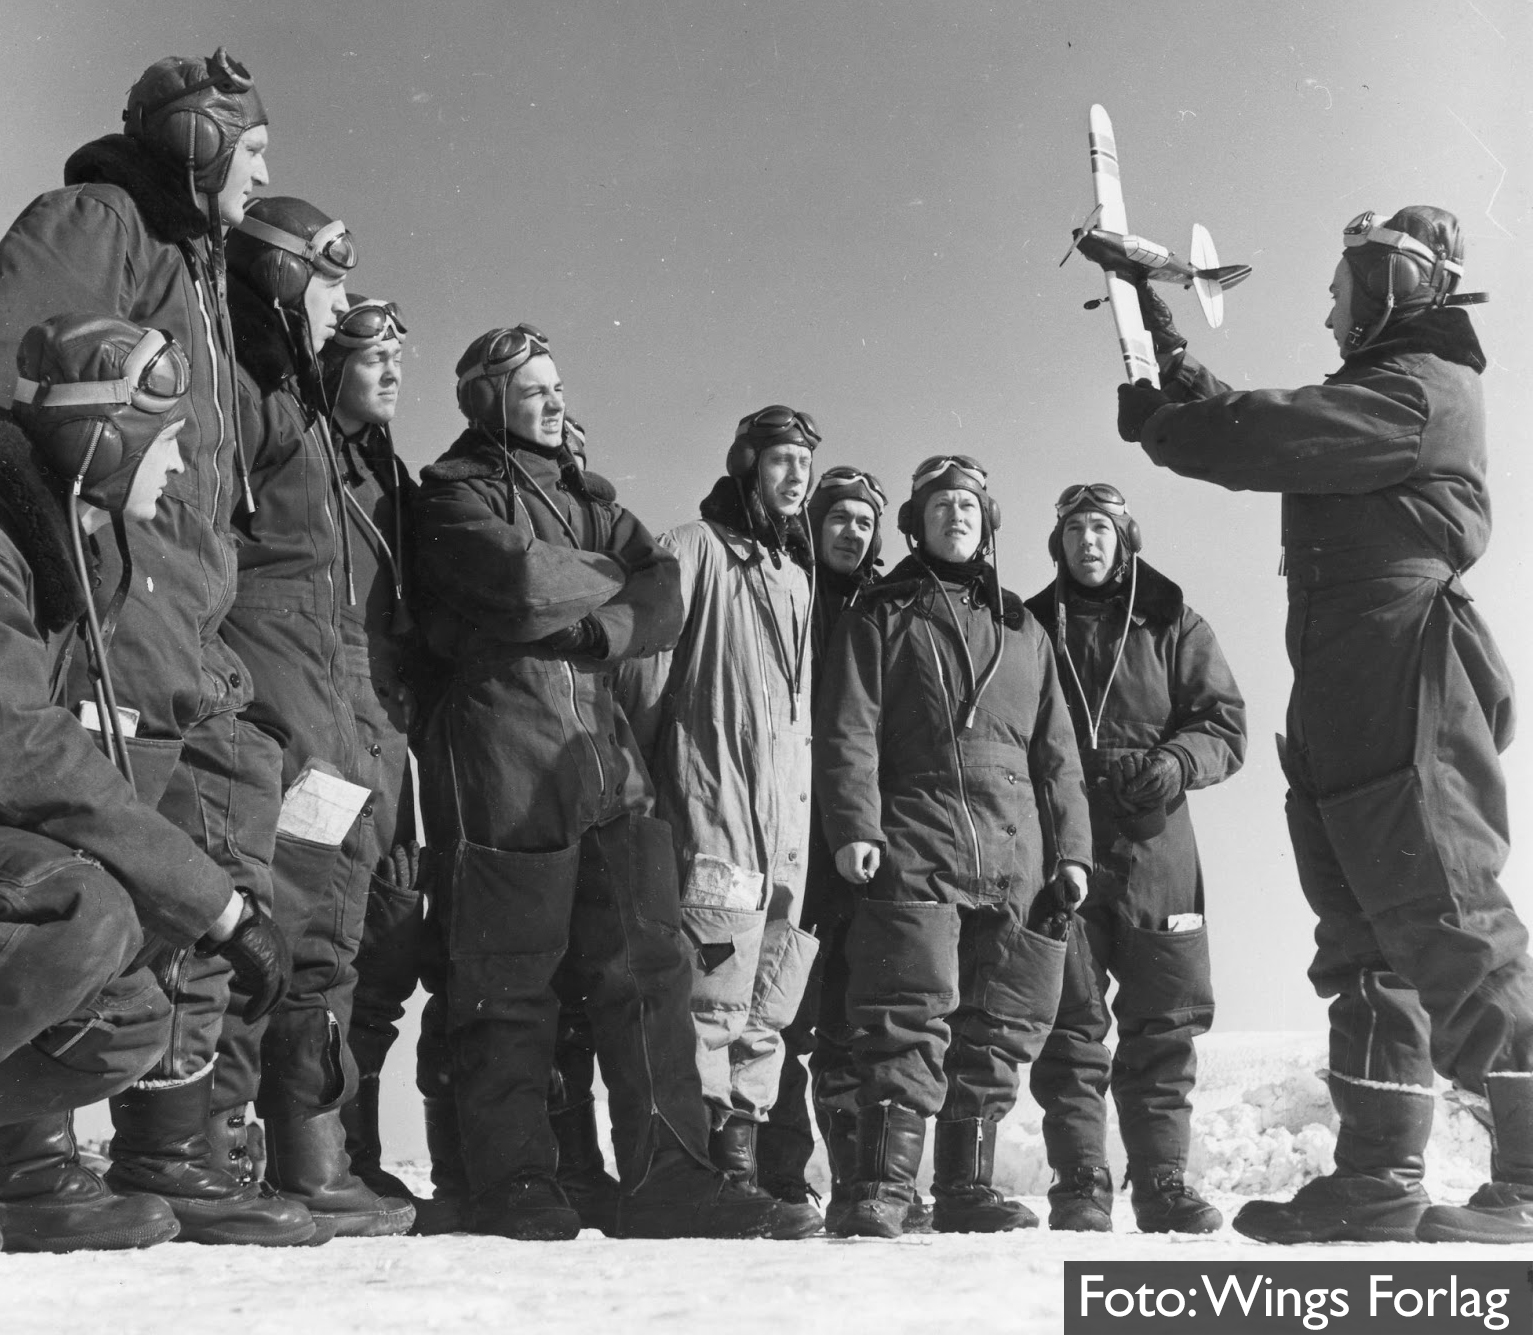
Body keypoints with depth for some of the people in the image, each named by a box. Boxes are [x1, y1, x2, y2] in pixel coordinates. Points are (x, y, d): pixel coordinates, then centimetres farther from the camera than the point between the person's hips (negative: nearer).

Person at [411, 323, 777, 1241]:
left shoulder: (587, 496, 23)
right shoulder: (455, 494, 4)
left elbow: (665, 600, 9)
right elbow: (524, 579, -16)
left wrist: (600, 627, -10)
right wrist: (609, 579, 2)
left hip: (605, 758, 6)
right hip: (501, 768, -6)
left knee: (647, 962, 1)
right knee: (511, 983, -3)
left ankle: (669, 1179, 4)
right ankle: (515, 1190, 6)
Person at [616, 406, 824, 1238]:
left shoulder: (798, 573, 22)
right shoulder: (695, 551, -1)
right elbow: (645, 672, -8)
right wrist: (642, 781, -11)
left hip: (790, 823, 8)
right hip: (715, 809, -8)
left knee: (767, 1012, 8)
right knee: (715, 998, -10)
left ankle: (739, 1162, 14)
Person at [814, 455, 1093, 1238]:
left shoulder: (1021, 629, 22)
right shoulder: (881, 617, 11)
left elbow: (1055, 753, 21)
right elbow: (849, 732, 0)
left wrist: (1070, 848, 11)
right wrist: (854, 827, -13)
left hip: (1015, 862, 4)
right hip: (914, 851, -4)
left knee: (996, 1028, 4)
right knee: (911, 1019, -13)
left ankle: (967, 1188, 12)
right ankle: (883, 1190, -13)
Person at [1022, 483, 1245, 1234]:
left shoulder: (1171, 626, 10)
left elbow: (1226, 725, 5)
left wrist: (1177, 762, -15)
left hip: (1155, 848, 1)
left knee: (1164, 1023, 3)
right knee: (1071, 1024, -2)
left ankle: (1162, 1181, 11)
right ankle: (1080, 1188, 1)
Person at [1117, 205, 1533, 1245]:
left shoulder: (1417, 388, -6)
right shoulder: (1372, 397, 25)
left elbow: (1258, 439, -15)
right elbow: (1254, 431, 28)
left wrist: (1151, 418, 2)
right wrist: (1168, 352, 26)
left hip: (1406, 692, -10)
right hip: (1351, 705, 10)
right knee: (1367, 940, 7)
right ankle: (1379, 1179, 9)